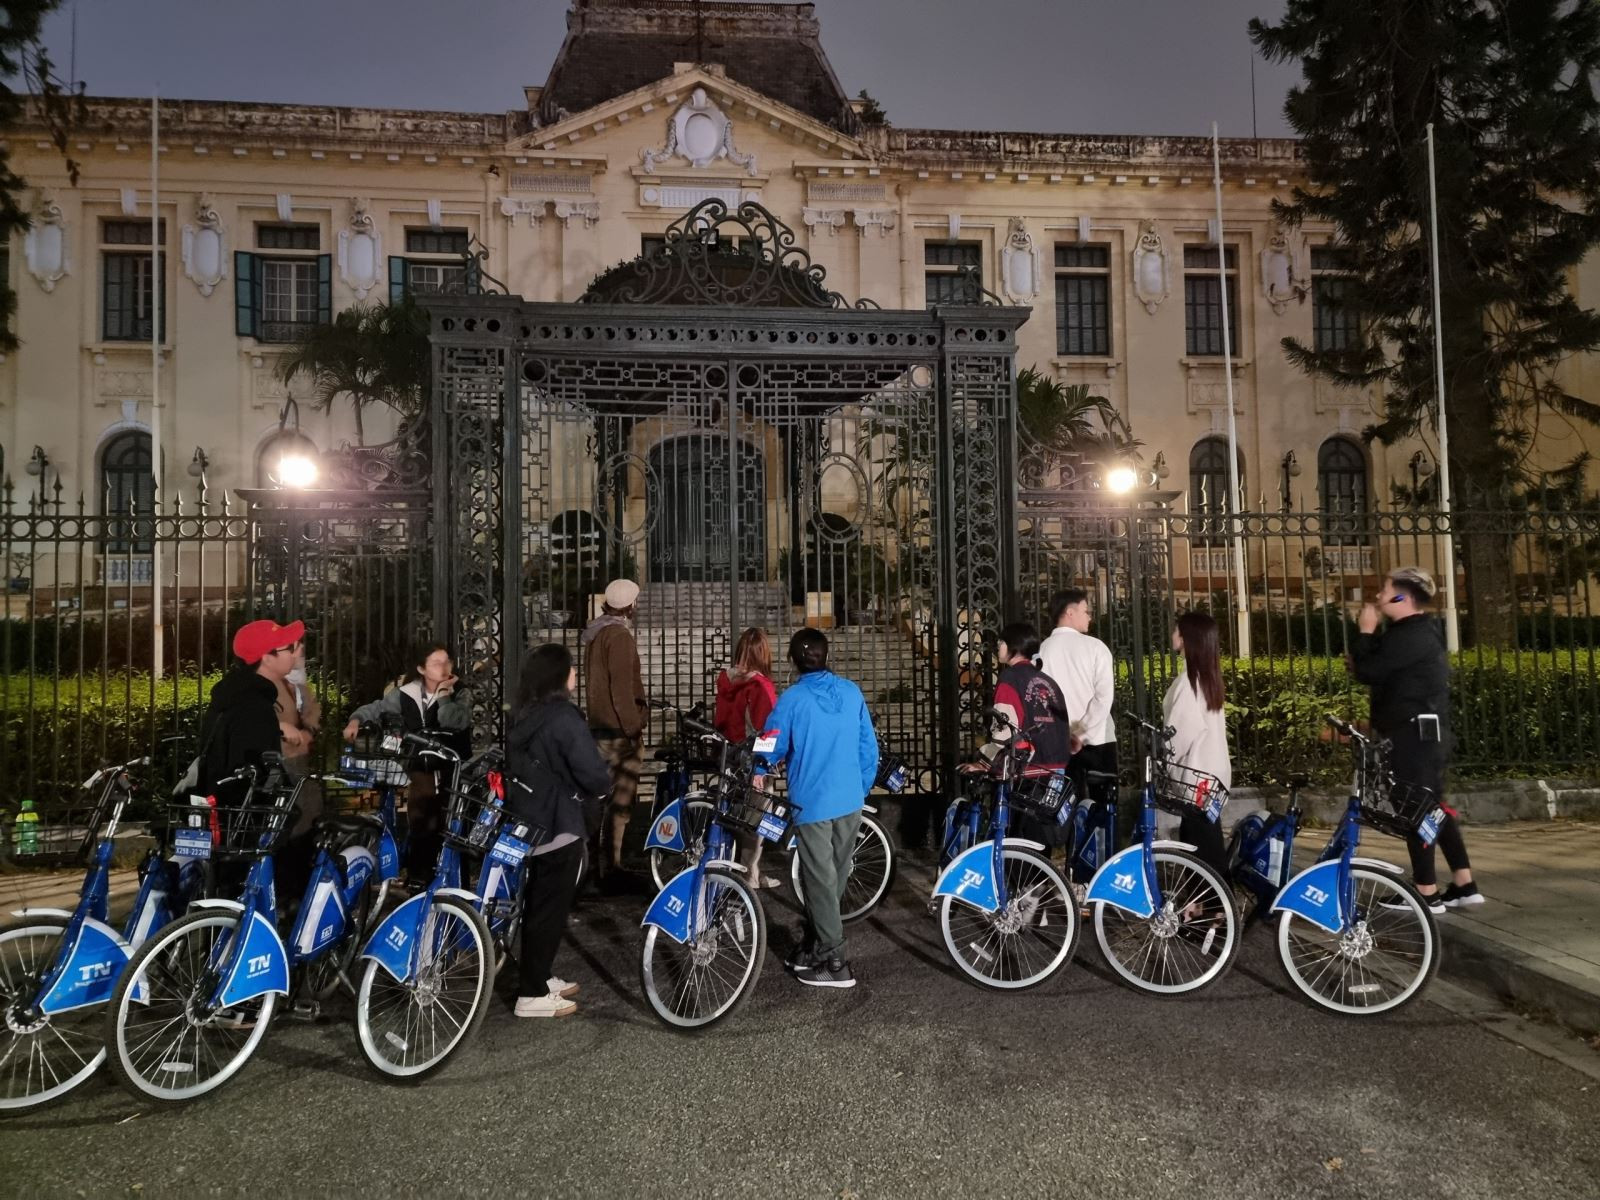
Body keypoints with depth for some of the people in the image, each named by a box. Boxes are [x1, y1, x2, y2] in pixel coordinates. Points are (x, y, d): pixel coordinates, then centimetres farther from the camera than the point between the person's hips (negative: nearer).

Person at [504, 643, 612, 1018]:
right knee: (551, 907, 0)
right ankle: (532, 994, 7)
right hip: (559, 824, -9)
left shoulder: (523, 715, 7)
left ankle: (539, 977, 29)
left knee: (537, 902, 18)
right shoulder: (564, 716, -20)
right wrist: (605, 782, -1)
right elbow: (593, 774, -22)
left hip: (527, 820, 9)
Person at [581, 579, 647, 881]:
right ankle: (613, 861, -4)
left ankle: (598, 852, 26)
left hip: (599, 723, 10)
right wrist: (633, 726, -19)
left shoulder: (595, 632, 14)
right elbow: (621, 687, -20)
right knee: (622, 797, -6)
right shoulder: (619, 635, -15)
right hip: (619, 728, -10)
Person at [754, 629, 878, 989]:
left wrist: (760, 771, 20)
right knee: (833, 877, 15)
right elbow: (869, 747, 4)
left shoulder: (792, 699, -12)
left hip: (812, 802, -5)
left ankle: (834, 962, 6)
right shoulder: (852, 692, 1)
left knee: (821, 881, 3)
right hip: (850, 801, 5)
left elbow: (772, 744, -1)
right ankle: (811, 946, 28)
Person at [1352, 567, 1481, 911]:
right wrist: (1371, 638, 4)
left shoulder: (1410, 636, -17)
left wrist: (1365, 632, -7)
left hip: (1415, 734, -11)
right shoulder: (1418, 632, 17)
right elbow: (1384, 670, 20)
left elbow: (1368, 672, -18)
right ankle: (1465, 886, 18)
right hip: (1424, 733, 11)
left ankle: (1427, 893, 1)